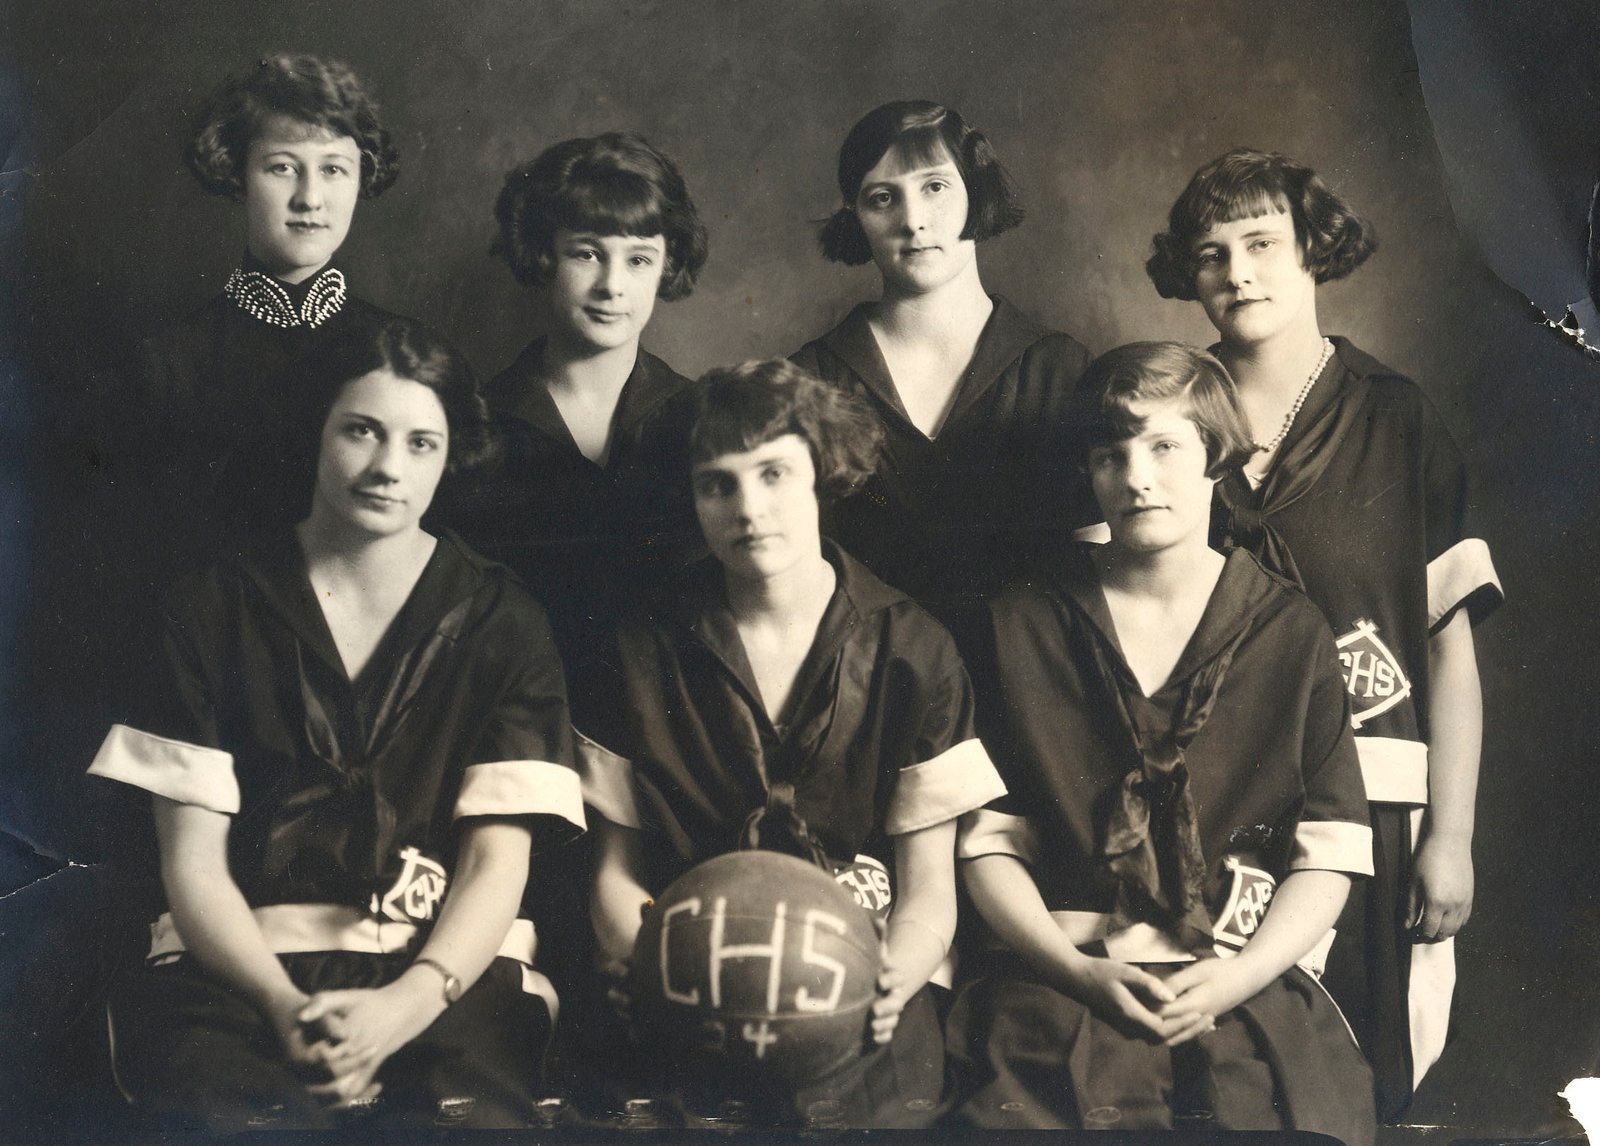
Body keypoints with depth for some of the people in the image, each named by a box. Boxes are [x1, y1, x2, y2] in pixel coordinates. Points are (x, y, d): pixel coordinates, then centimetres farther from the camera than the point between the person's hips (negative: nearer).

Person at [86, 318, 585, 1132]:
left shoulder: (501, 626, 9)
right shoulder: (217, 608, 9)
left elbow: (497, 864, 1)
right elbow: (191, 859, 3)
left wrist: (407, 1004, -19)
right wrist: (285, 1006, -16)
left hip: (444, 965, 1)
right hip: (242, 963, 0)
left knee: (472, 1110, -33)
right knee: (230, 1106, -35)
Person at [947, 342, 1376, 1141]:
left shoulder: (1292, 634, 11)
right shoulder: (1024, 627, 10)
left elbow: (1330, 852, 7)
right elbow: (986, 840, 7)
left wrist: (1239, 976, -9)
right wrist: (1079, 971, -8)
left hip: (1249, 981, 1)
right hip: (1062, 977, 0)